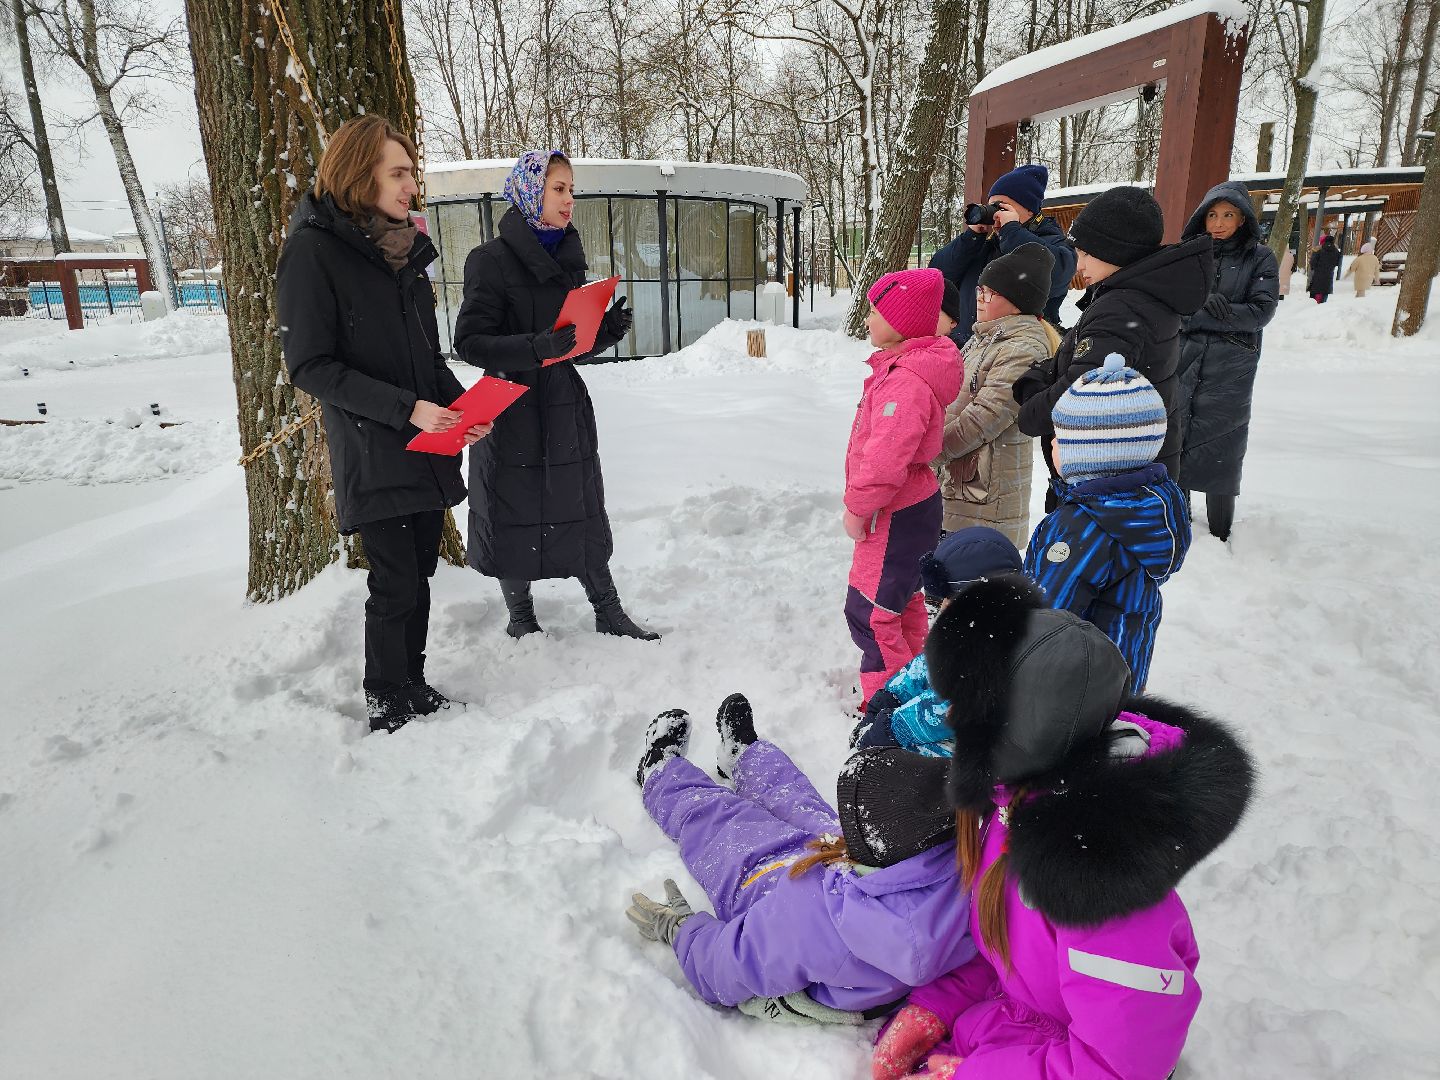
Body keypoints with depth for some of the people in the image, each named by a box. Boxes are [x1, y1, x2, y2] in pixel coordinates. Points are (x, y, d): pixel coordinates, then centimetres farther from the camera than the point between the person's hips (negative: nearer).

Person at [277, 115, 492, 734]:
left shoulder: (404, 246, 12)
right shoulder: (313, 249, -9)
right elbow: (310, 367, -14)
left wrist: (460, 405, 0)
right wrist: (406, 409, -20)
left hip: (427, 449, 7)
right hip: (371, 454, -6)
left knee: (420, 573, 12)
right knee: (396, 583, -2)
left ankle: (413, 691, 27)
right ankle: (387, 707, 17)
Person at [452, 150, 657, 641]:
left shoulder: (569, 257, 11)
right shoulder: (492, 259, -10)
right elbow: (471, 342, -15)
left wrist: (610, 328, -5)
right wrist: (536, 347, -29)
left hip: (566, 407, 5)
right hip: (513, 410, -5)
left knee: (584, 511, 10)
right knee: (515, 515, 6)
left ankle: (608, 613, 22)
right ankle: (521, 619, 24)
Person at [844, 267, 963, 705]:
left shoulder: (906, 381, -26)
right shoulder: (903, 367, 9)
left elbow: (886, 459, -31)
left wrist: (857, 508, -18)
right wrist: (863, 502, 20)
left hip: (897, 516, -11)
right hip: (911, 507, 11)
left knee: (868, 613, -3)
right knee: (902, 601, 24)